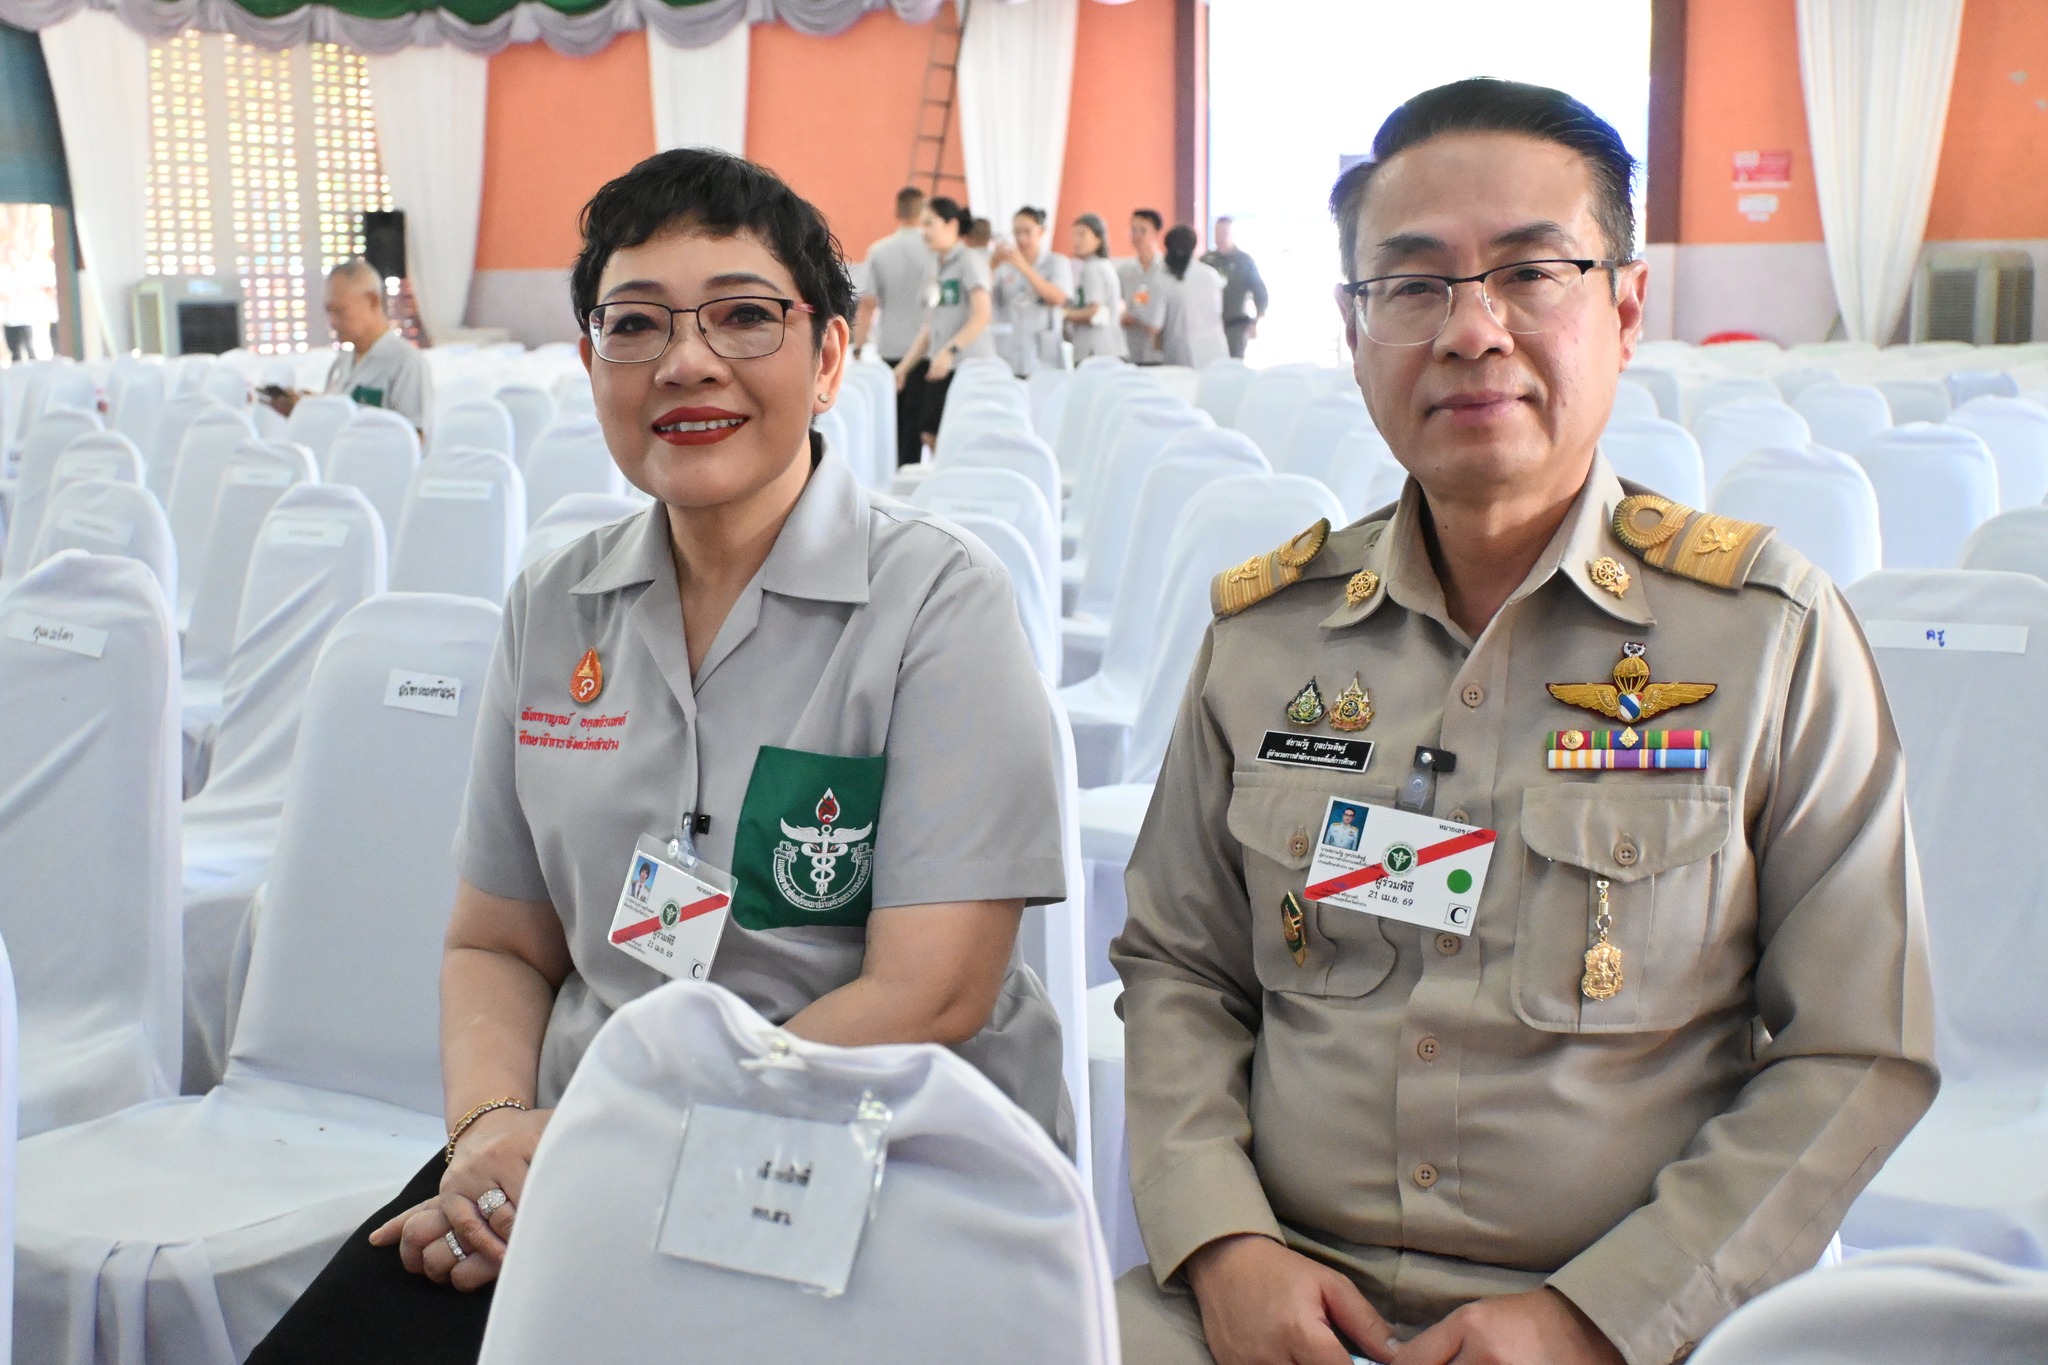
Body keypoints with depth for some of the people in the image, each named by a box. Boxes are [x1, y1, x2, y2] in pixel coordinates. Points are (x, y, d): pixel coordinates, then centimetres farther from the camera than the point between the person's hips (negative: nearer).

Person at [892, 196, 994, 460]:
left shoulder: (969, 260, -5)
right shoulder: (938, 268, 18)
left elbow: (982, 314, -15)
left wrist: (950, 350, -23)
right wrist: (904, 366, 17)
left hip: (968, 366, -8)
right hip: (939, 365, 8)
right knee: (929, 435, 2)